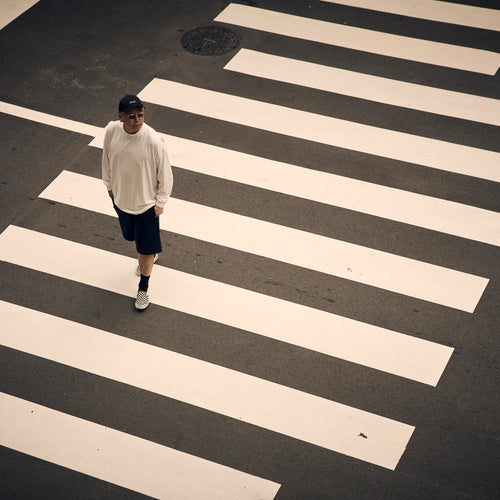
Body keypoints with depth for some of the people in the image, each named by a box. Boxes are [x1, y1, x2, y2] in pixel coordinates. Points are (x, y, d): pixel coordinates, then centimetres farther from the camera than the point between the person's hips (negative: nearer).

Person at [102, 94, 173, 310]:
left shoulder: (153, 140, -31)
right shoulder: (111, 130, -19)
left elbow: (165, 173, -16)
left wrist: (161, 202, -8)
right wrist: (109, 184, 13)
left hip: (146, 202, -4)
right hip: (121, 197, 5)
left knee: (145, 248, 8)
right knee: (132, 235, 29)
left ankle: (143, 288, 31)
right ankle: (151, 255, 61)